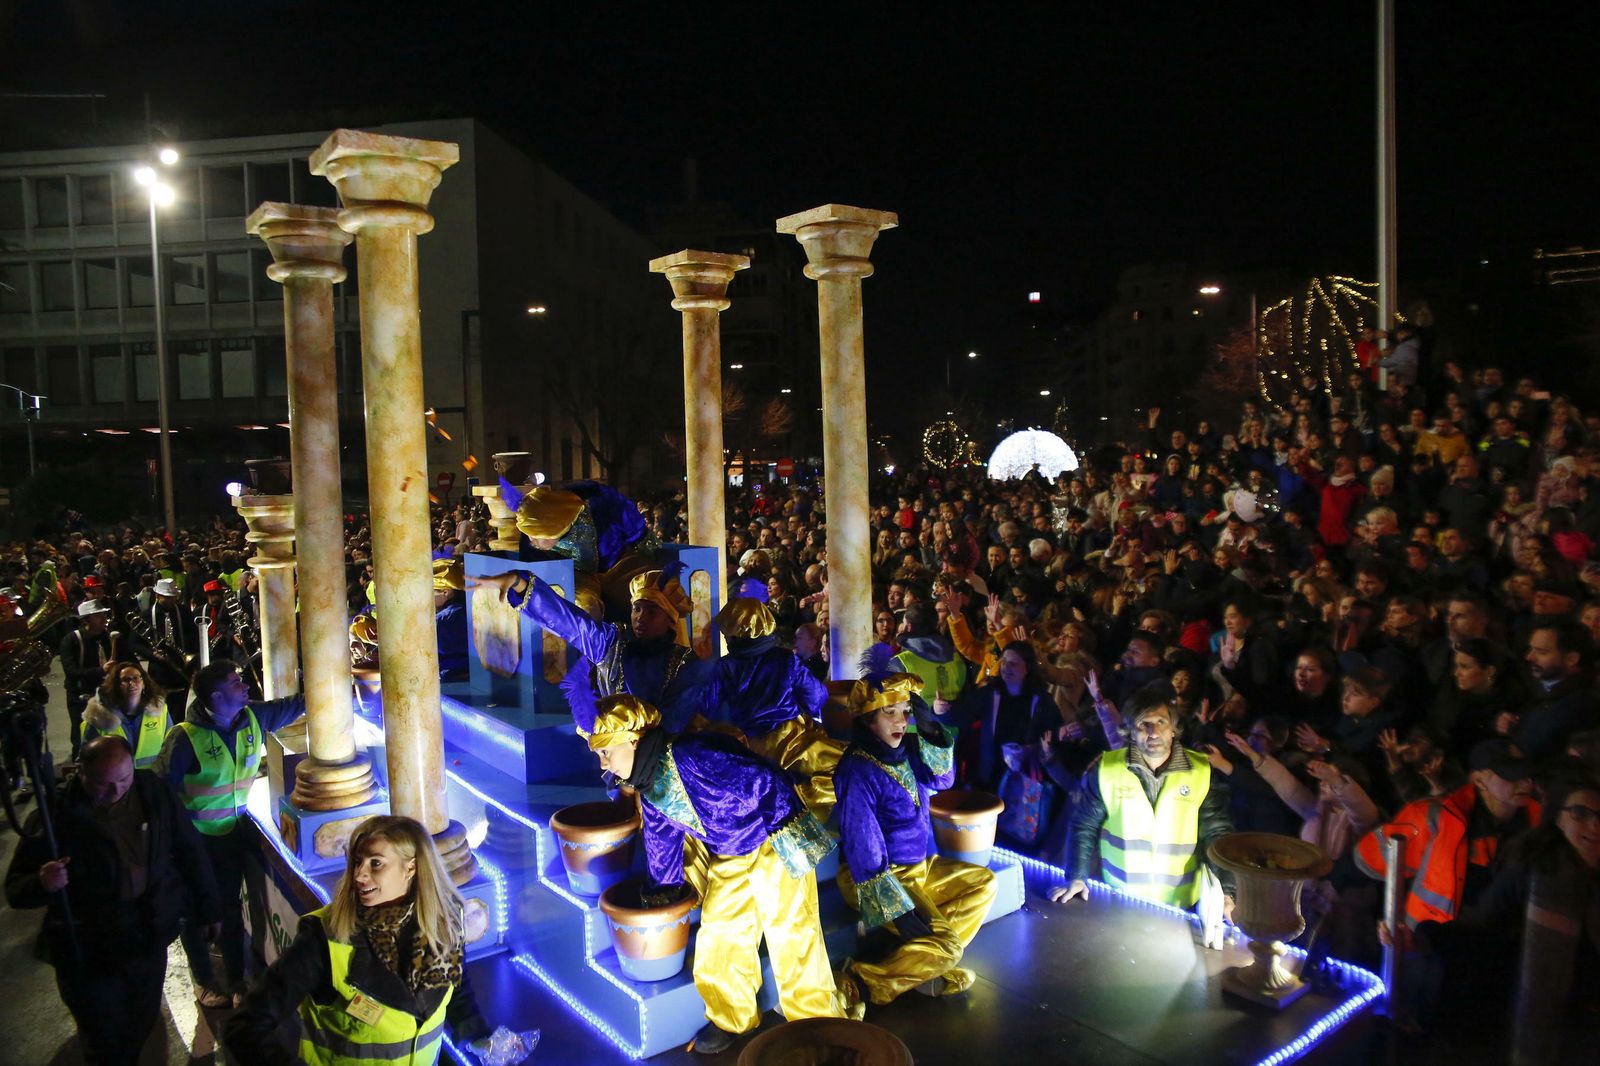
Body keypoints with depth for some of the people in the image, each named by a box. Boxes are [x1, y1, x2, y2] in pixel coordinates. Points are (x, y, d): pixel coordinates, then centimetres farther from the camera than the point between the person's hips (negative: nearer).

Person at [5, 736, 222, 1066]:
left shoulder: (152, 791, -9)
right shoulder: (56, 816, -18)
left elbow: (189, 851, 2)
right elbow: (16, 889, -11)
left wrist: (208, 908, 7)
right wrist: (42, 883, -34)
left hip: (149, 941, 3)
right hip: (88, 952, -3)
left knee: (142, 1025, 20)